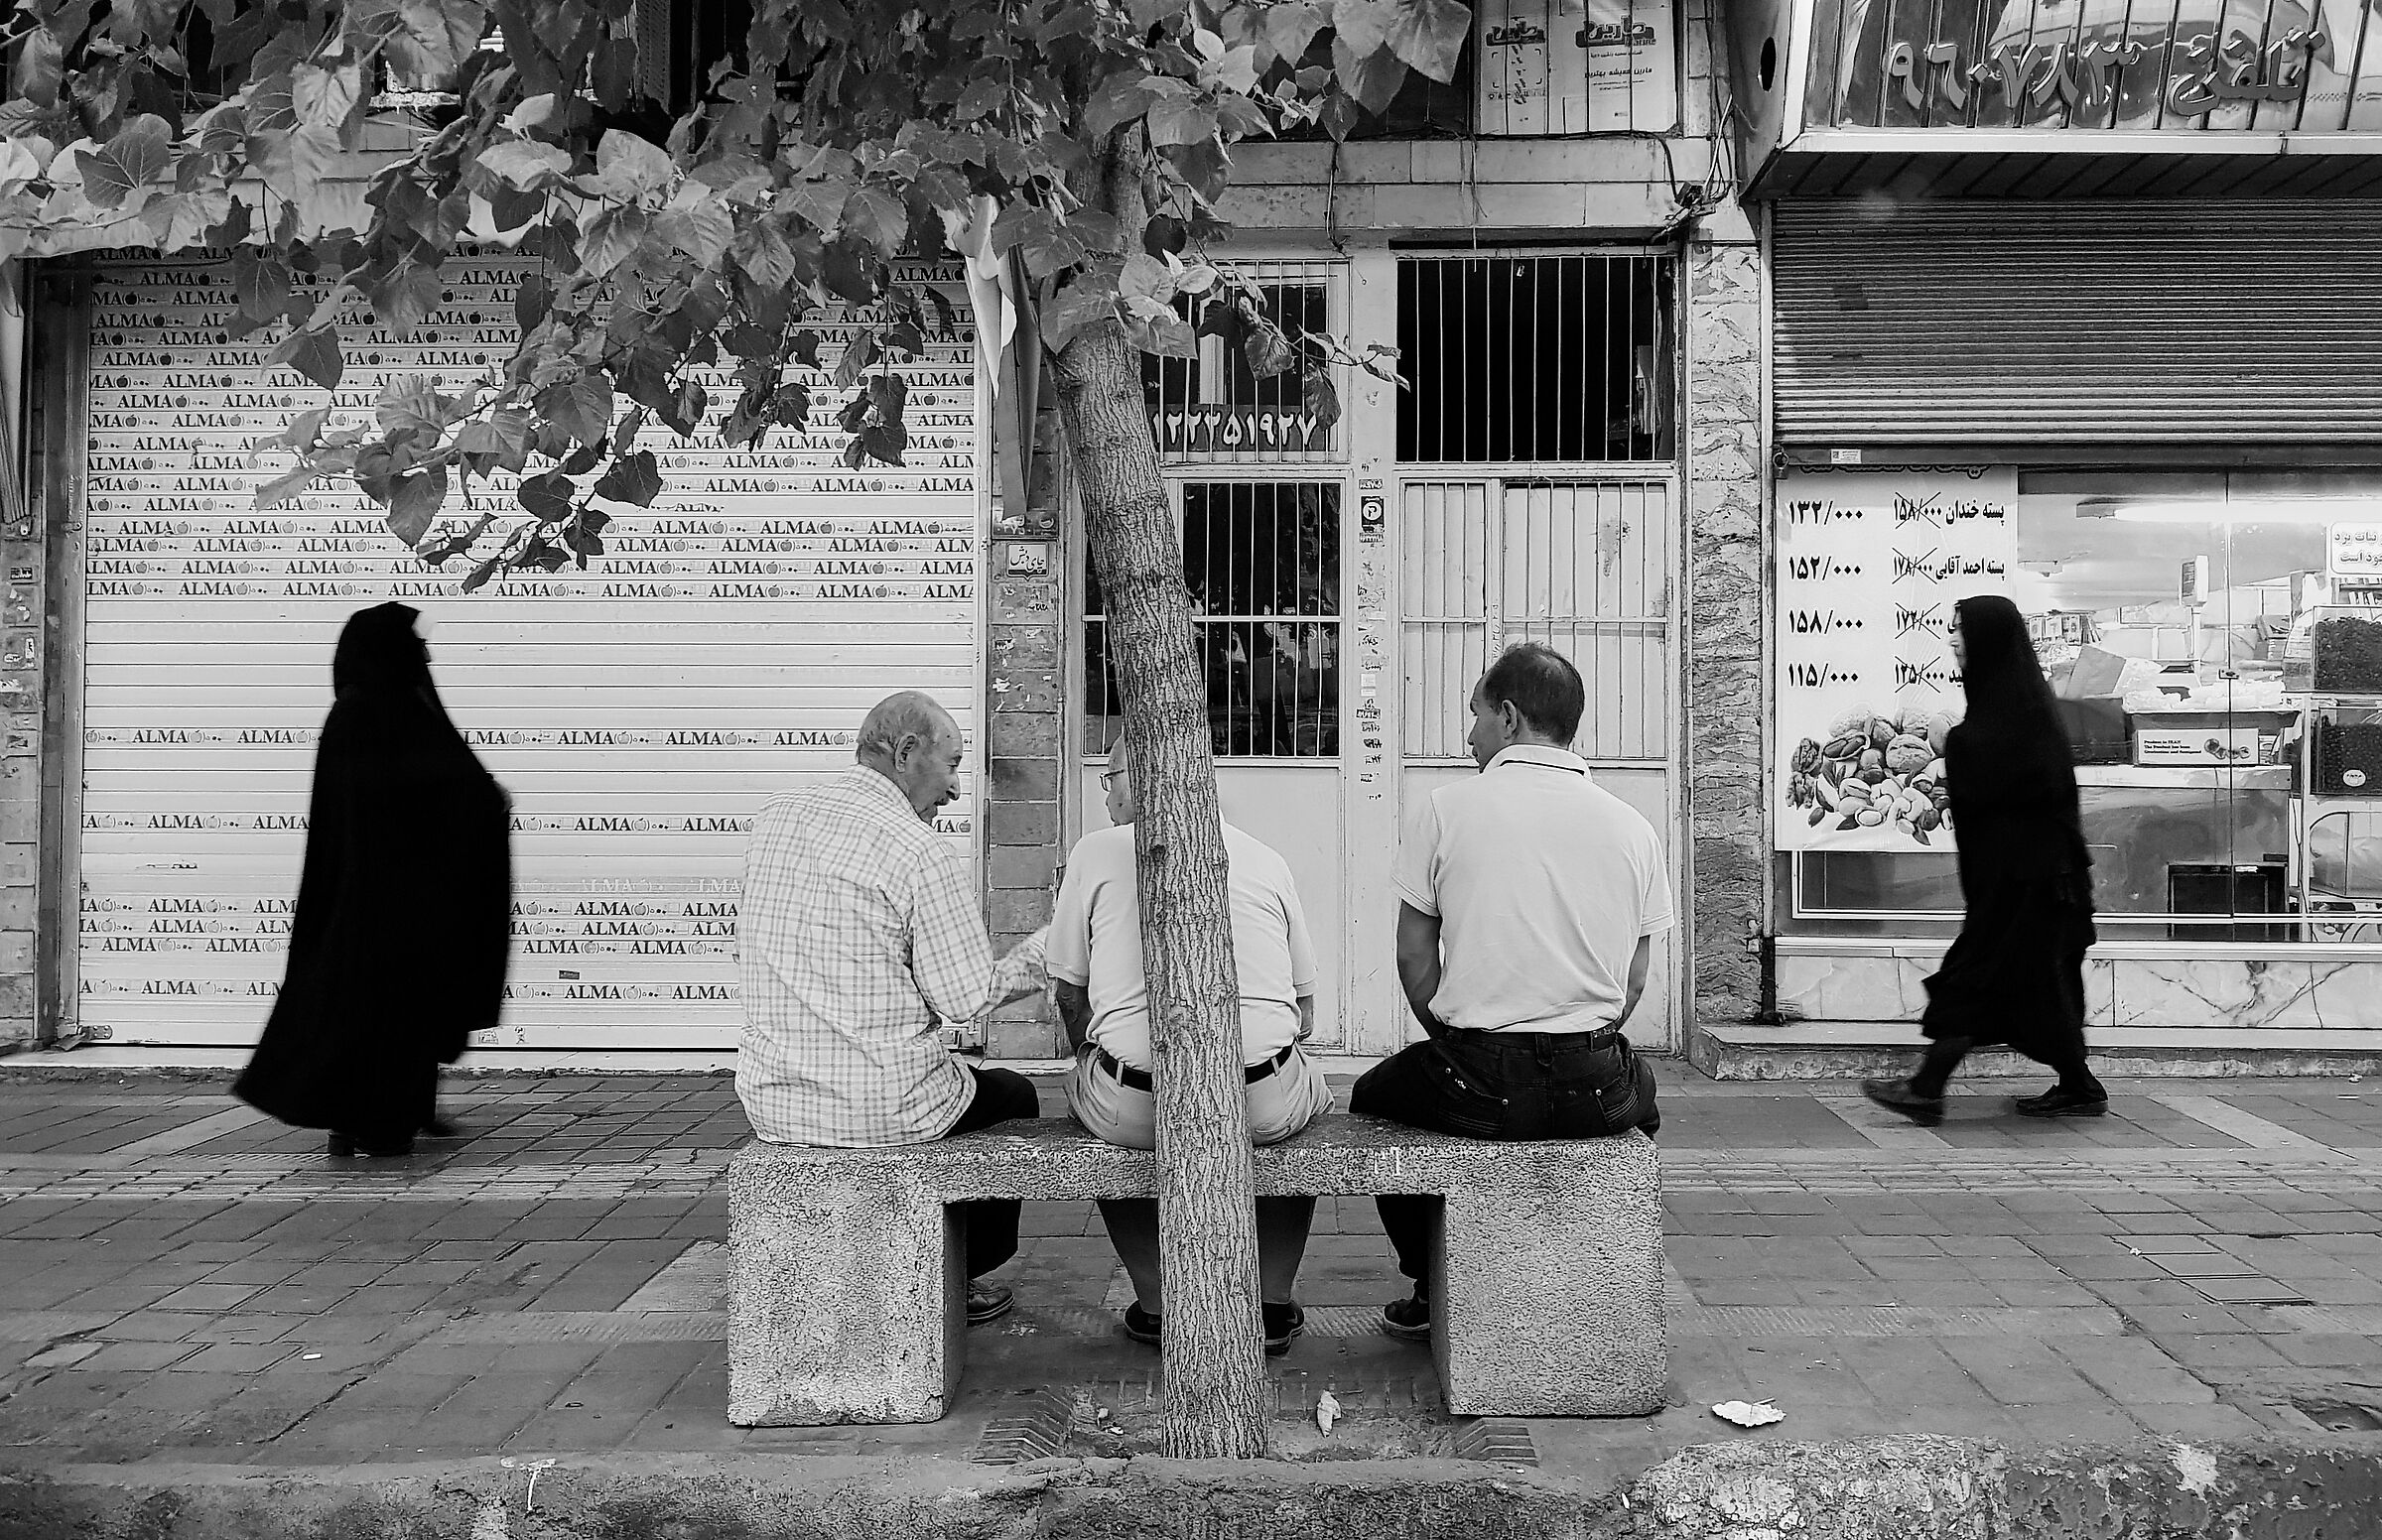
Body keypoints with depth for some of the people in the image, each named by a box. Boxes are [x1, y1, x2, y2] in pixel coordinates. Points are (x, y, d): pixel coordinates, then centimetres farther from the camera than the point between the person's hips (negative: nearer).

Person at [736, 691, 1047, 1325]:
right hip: (883, 1107, -7)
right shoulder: (924, 852, -17)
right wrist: (1045, 951, 5)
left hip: (770, 1101, 7)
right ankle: (961, 1278, 35)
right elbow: (967, 998, -12)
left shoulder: (774, 816, 4)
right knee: (1013, 1095, 24)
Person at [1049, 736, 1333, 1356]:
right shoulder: (1265, 858, 13)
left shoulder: (1095, 852, 6)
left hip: (1133, 1110, -1)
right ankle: (1272, 1306, 33)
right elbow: (1305, 1014, 15)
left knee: (1084, 1087, 33)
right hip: (1265, 1107, 2)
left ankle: (1155, 1306, 32)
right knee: (1310, 1091, 34)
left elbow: (1069, 993, 12)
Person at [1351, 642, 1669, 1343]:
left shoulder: (1447, 809, -6)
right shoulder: (1633, 827, 2)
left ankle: (1436, 1293, 32)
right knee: (1640, 1084, 38)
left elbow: (1413, 956, -1)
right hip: (1593, 1090, 3)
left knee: (1375, 1095, 30)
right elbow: (1633, 983, 6)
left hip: (1476, 1086, -2)